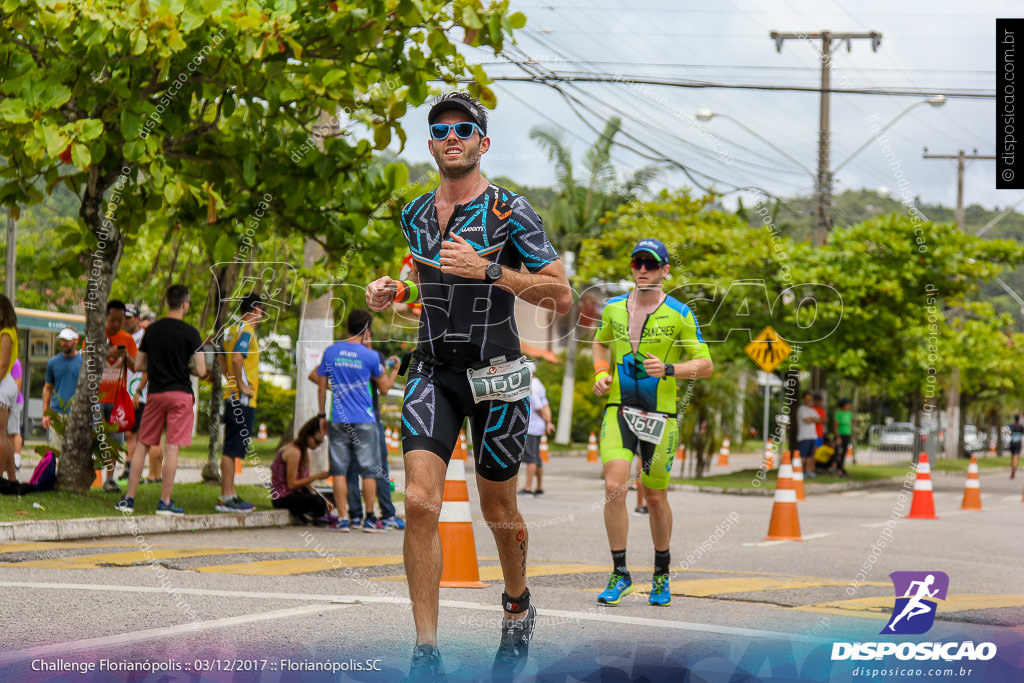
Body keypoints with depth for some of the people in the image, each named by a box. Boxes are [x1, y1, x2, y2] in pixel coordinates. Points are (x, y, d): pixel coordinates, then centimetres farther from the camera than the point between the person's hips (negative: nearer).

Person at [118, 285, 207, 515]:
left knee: (142, 444, 11)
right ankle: (165, 502, -4)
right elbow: (201, 371, -10)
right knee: (172, 447, -3)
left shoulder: (152, 330, 6)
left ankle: (129, 498, 10)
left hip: (155, 393, 4)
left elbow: (139, 365, 11)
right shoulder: (189, 332, -8)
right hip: (180, 394, -4)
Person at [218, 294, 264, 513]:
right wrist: (241, 385, -19)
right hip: (243, 398, -10)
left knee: (232, 447, 13)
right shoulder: (246, 331, -13)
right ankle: (226, 498, -8)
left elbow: (223, 358, 25)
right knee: (232, 448, -9)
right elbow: (237, 358, -27)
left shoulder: (232, 330, 15)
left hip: (233, 396, 10)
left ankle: (230, 494, 18)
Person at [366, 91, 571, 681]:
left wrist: (488, 270, -20)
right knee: (420, 502, -15)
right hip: (433, 371, 3)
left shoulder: (510, 211, -6)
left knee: (498, 512, 10)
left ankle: (519, 605, 41)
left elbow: (562, 296, -10)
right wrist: (391, 293, 7)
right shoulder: (416, 215, 9)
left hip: (496, 374, -3)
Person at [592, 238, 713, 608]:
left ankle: (662, 574, 28)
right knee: (614, 487, -15)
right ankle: (619, 573, -3)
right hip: (619, 410, 2)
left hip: (660, 415, -2)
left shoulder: (679, 314, -5)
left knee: (656, 497, 7)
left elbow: (706, 365, -3)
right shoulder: (613, 309, 5)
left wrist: (668, 369, -19)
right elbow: (601, 343, 25)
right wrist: (601, 374, 6)